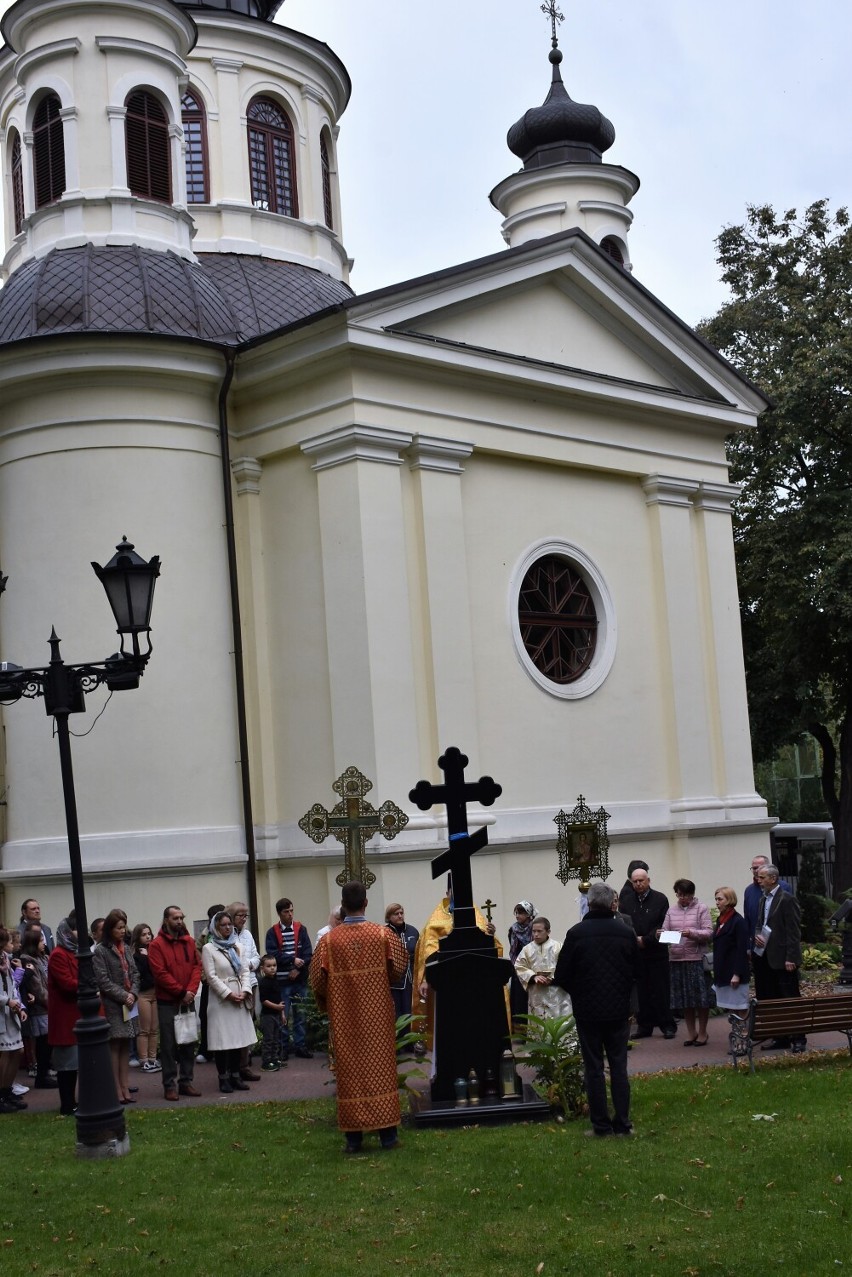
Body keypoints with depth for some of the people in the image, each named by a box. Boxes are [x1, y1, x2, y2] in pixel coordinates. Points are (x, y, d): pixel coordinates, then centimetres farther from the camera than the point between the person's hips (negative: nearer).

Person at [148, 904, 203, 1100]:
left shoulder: (189, 941, 8)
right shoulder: (156, 945, -7)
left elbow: (196, 966, 5)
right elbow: (160, 973, -13)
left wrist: (191, 990, -11)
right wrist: (181, 992, -14)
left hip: (188, 1001, 5)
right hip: (167, 1002, -5)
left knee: (188, 1042, 8)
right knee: (169, 1045, -1)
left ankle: (186, 1081, 16)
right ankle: (170, 1084, 4)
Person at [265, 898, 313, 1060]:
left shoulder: (301, 929, 6)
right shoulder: (272, 932, 1)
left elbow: (308, 953, 0)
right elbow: (273, 955, -10)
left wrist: (298, 969, -11)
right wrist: (293, 959, -13)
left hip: (300, 979, 2)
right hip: (282, 980, -2)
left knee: (300, 1014, 5)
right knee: (283, 1015, 0)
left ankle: (301, 1046, 12)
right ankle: (283, 1048, 8)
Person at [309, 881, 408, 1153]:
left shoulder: (329, 940, -7)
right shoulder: (383, 934, -7)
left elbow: (317, 979, -5)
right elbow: (398, 968, 0)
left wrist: (326, 1004, 14)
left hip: (344, 1015, 0)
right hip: (378, 1013, 0)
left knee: (349, 1070, 6)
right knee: (381, 1066, 7)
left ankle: (353, 1137, 6)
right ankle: (387, 1134, 8)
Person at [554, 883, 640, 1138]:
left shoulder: (576, 933, -12)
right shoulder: (626, 933, -4)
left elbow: (561, 976, -8)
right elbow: (636, 971, 7)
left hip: (587, 1011, -2)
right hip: (619, 1010, 2)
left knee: (594, 1067, 5)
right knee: (619, 1066, 10)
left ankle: (601, 1125, 6)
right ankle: (622, 1123, 10)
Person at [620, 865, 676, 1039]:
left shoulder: (660, 899, 0)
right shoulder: (626, 901, 9)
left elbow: (663, 926, -6)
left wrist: (645, 939, -12)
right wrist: (633, 940, -11)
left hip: (656, 952, -3)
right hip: (635, 953, 3)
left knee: (660, 991, 0)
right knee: (641, 992, 5)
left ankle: (667, 1025, 7)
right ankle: (644, 1026, 13)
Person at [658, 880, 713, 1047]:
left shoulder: (701, 909, 1)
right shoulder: (671, 911, 12)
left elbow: (709, 933, -5)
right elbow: (665, 931, 11)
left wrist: (692, 933, -20)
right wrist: (661, 935, -11)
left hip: (696, 958, -4)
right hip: (676, 958, 4)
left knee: (701, 997, -1)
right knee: (684, 998, 8)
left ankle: (702, 1032, 13)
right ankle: (691, 1031, 19)